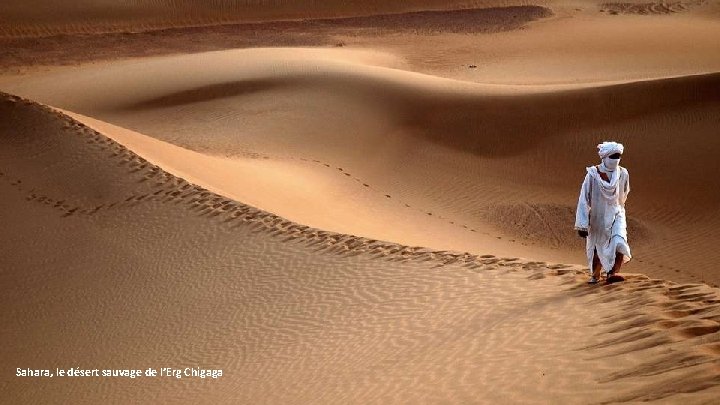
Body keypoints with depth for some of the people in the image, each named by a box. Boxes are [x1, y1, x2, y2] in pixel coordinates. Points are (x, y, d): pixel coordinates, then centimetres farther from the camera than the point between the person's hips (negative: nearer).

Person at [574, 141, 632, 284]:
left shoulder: (623, 174, -8)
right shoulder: (593, 174, -18)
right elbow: (584, 200, -16)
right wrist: (582, 225, -19)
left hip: (616, 215, 1)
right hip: (597, 218, -1)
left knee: (619, 243, -24)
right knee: (597, 248, 12)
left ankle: (612, 273, -19)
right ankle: (595, 275, 36)